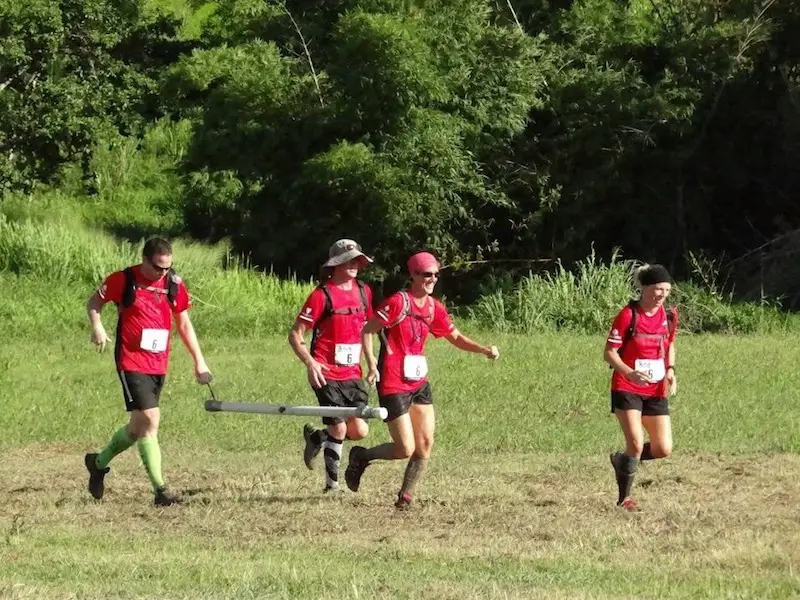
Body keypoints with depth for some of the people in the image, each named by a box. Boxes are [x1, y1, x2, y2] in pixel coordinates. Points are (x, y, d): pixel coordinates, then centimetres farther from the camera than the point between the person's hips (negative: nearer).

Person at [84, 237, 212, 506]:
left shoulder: (174, 285, 5)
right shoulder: (124, 280, -8)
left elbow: (184, 324, 15)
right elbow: (94, 302, 5)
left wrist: (199, 361, 12)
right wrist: (97, 326, -15)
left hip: (158, 365, 6)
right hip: (131, 362, -6)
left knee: (139, 426, 13)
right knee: (149, 419, -15)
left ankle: (99, 462, 36)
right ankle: (159, 488, -14)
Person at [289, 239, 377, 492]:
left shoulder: (363, 291, 8)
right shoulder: (322, 295, -10)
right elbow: (295, 334, -9)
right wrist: (309, 362, -23)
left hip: (353, 374, 6)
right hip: (327, 375, -6)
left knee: (359, 430, -2)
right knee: (339, 429, -7)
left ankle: (316, 437, 26)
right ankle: (332, 482, 9)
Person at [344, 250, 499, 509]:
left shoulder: (434, 307, 6)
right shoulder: (398, 302, -16)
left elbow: (455, 337, 16)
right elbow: (366, 330, -13)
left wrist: (484, 350, 2)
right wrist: (372, 365, -23)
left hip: (419, 383, 7)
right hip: (394, 385, -7)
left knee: (425, 444, 1)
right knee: (405, 449, -7)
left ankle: (406, 495, 16)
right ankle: (361, 457, 17)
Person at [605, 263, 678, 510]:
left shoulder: (669, 316, 4)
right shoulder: (629, 315, -12)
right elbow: (610, 352, -12)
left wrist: (670, 370, 3)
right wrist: (629, 373, -28)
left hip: (656, 391, 5)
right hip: (627, 389, -5)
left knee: (663, 450, -1)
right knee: (636, 445, -16)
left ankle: (622, 460, 27)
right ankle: (624, 498, 0)